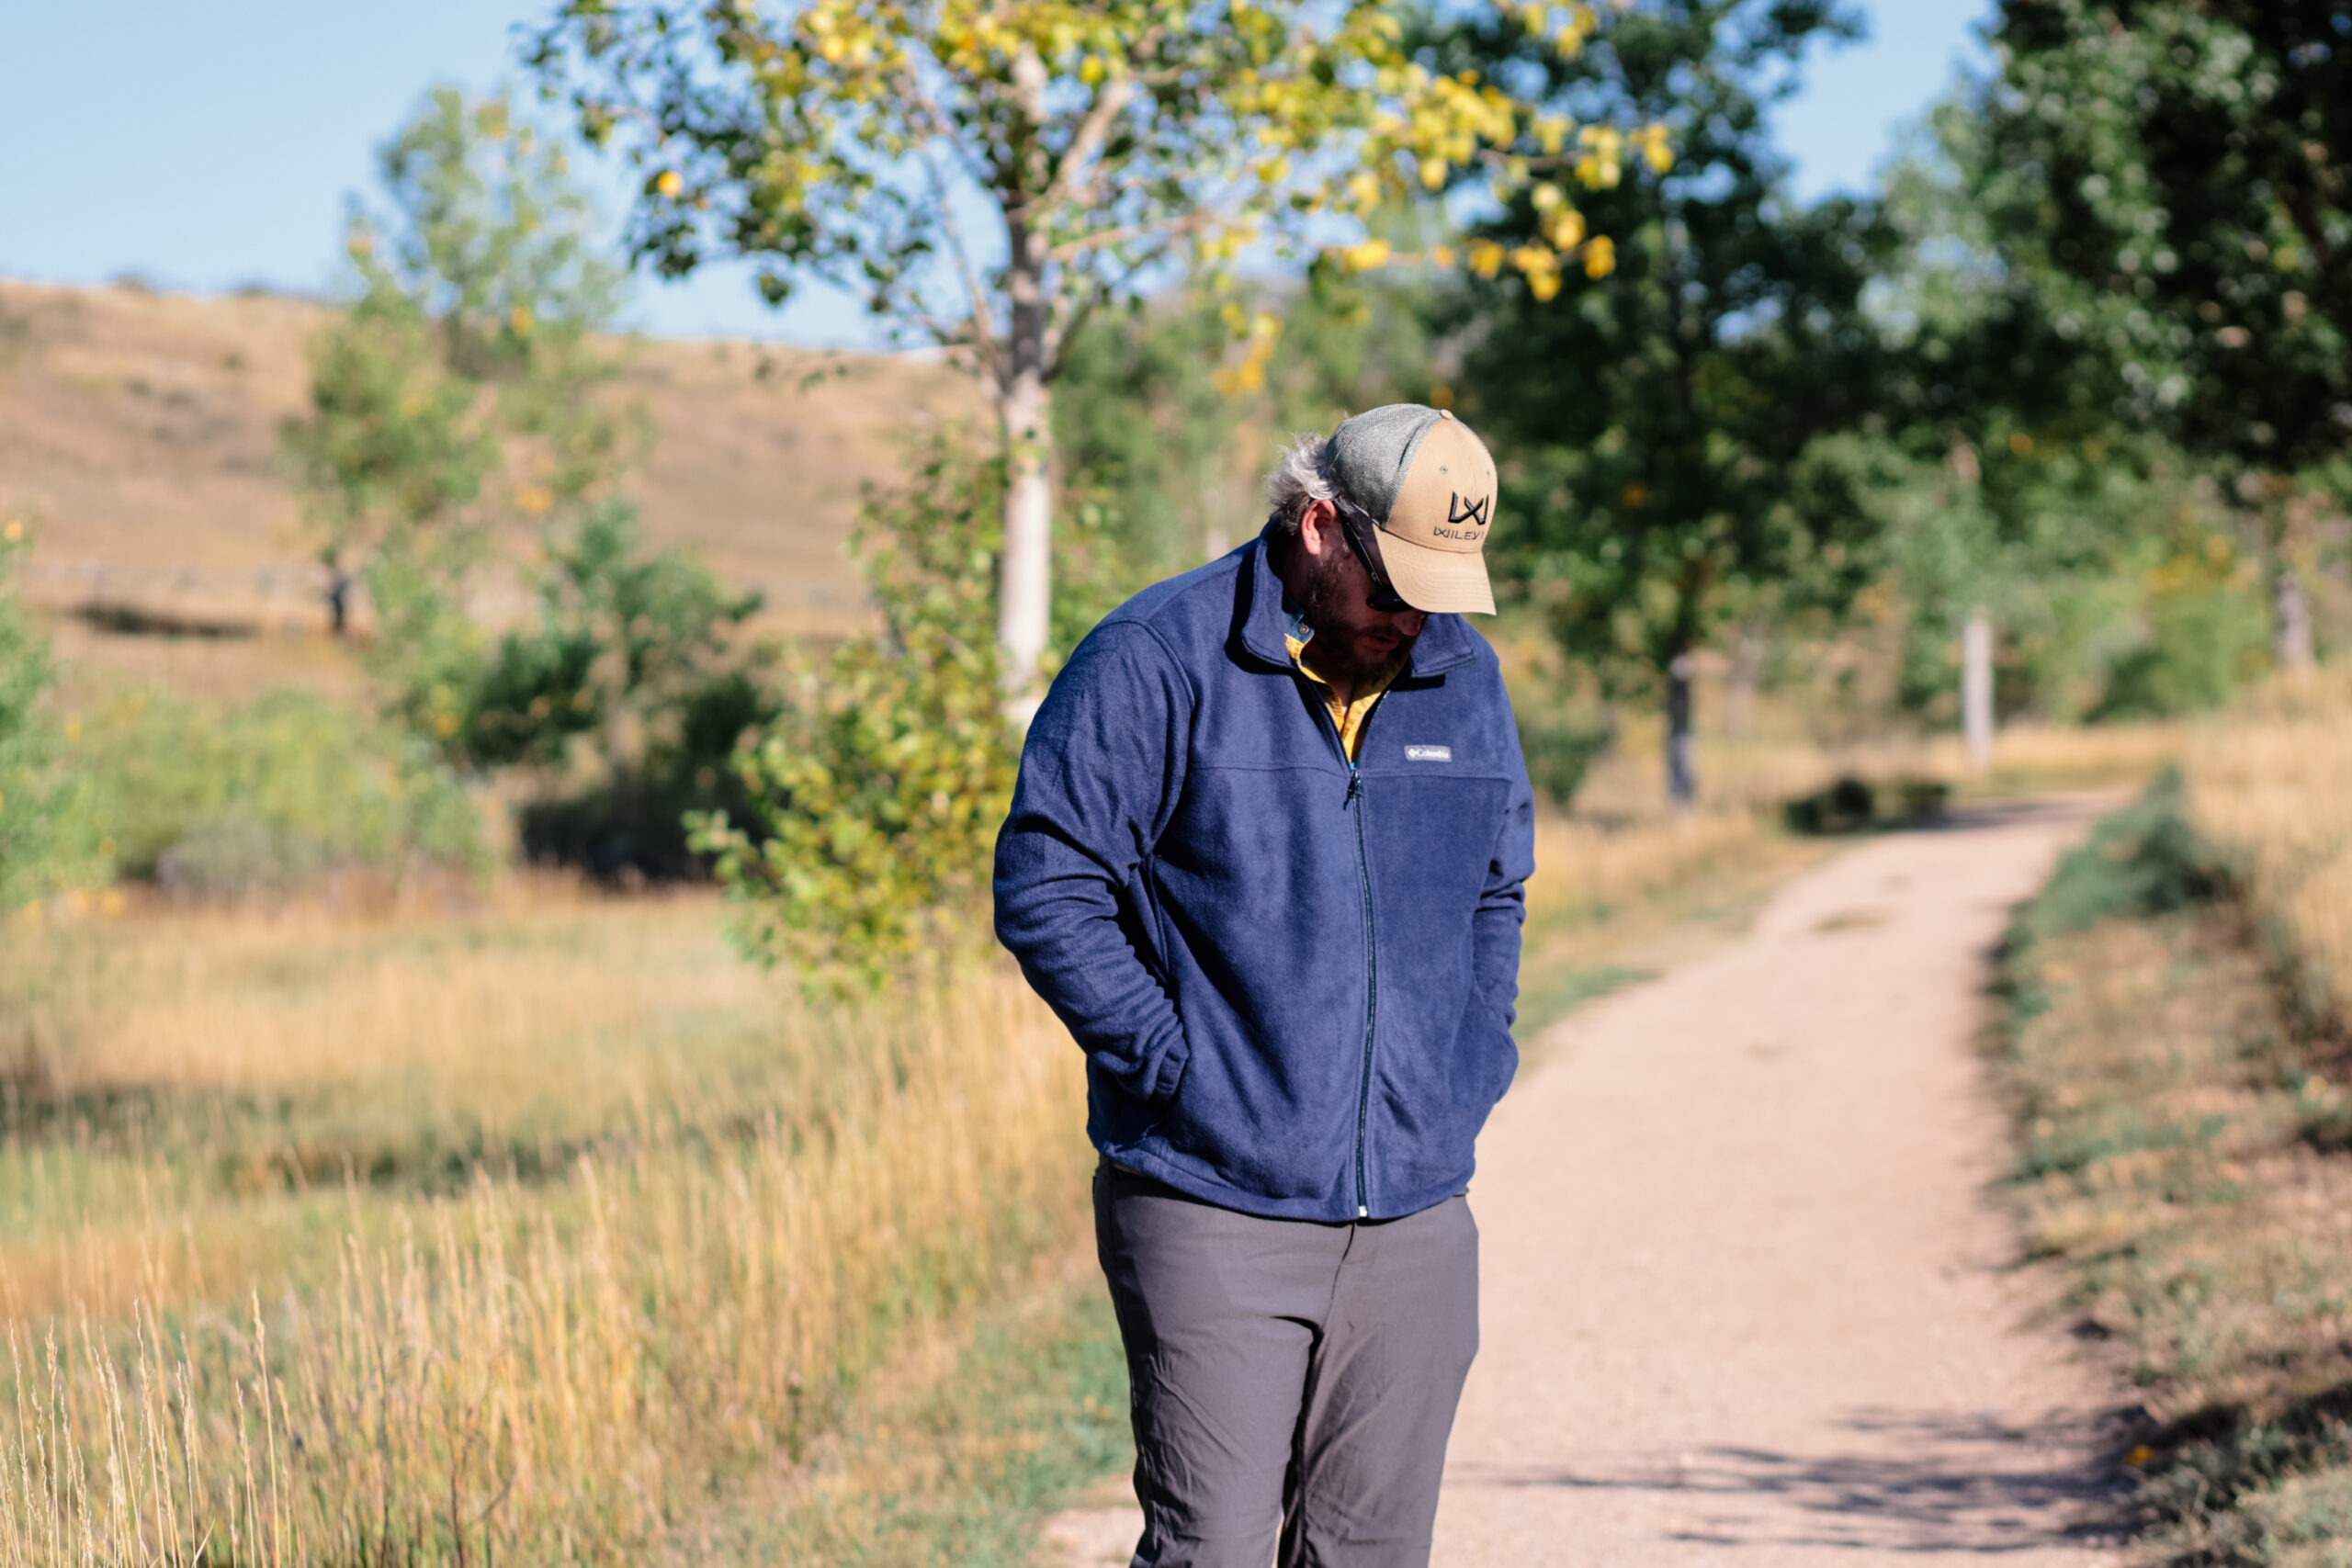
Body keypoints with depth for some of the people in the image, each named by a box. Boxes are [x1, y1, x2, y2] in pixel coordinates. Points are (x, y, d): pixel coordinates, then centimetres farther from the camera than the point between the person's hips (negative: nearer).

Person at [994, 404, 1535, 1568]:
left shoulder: (1465, 679, 11)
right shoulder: (1158, 663, -7)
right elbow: (1045, 884, -8)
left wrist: (1476, 1072, 11)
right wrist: (1173, 1064, -12)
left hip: (1414, 1221, 5)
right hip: (1214, 1209, -5)